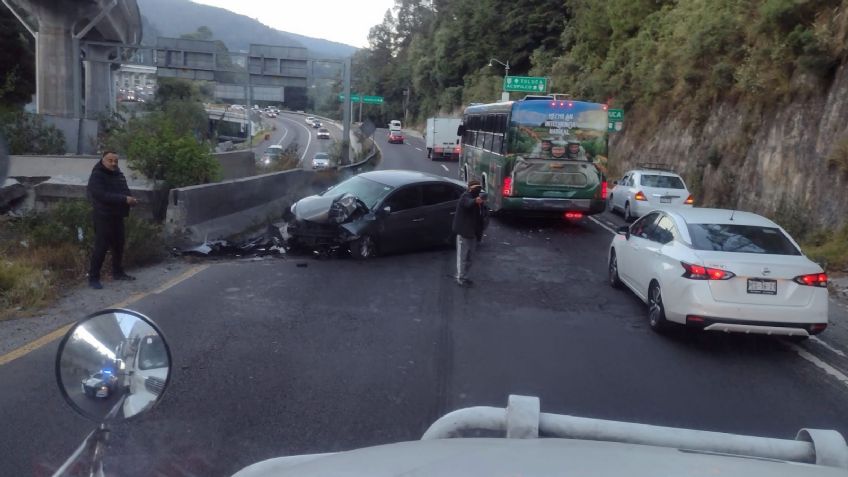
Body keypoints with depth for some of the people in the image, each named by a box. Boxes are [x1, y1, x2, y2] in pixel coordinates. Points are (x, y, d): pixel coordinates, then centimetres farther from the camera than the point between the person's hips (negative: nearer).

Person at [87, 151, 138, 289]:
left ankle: (118, 272, 29)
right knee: (101, 248, -8)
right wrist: (124, 199, -29)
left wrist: (131, 199, -6)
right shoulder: (96, 176, -11)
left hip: (118, 216, 8)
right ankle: (93, 278, -2)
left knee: (119, 246, 15)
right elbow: (103, 195, -24)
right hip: (103, 217, -8)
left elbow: (125, 191, 18)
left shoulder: (119, 174, 12)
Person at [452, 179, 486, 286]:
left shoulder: (475, 198, 14)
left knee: (469, 257, 16)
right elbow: (469, 203, -44)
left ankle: (464, 276, 27)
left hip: (473, 232, 9)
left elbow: (478, 214, 24)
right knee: (462, 256, -4)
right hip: (464, 231, -9)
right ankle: (460, 278, 3)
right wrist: (475, 201, -63)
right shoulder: (465, 196, -15)